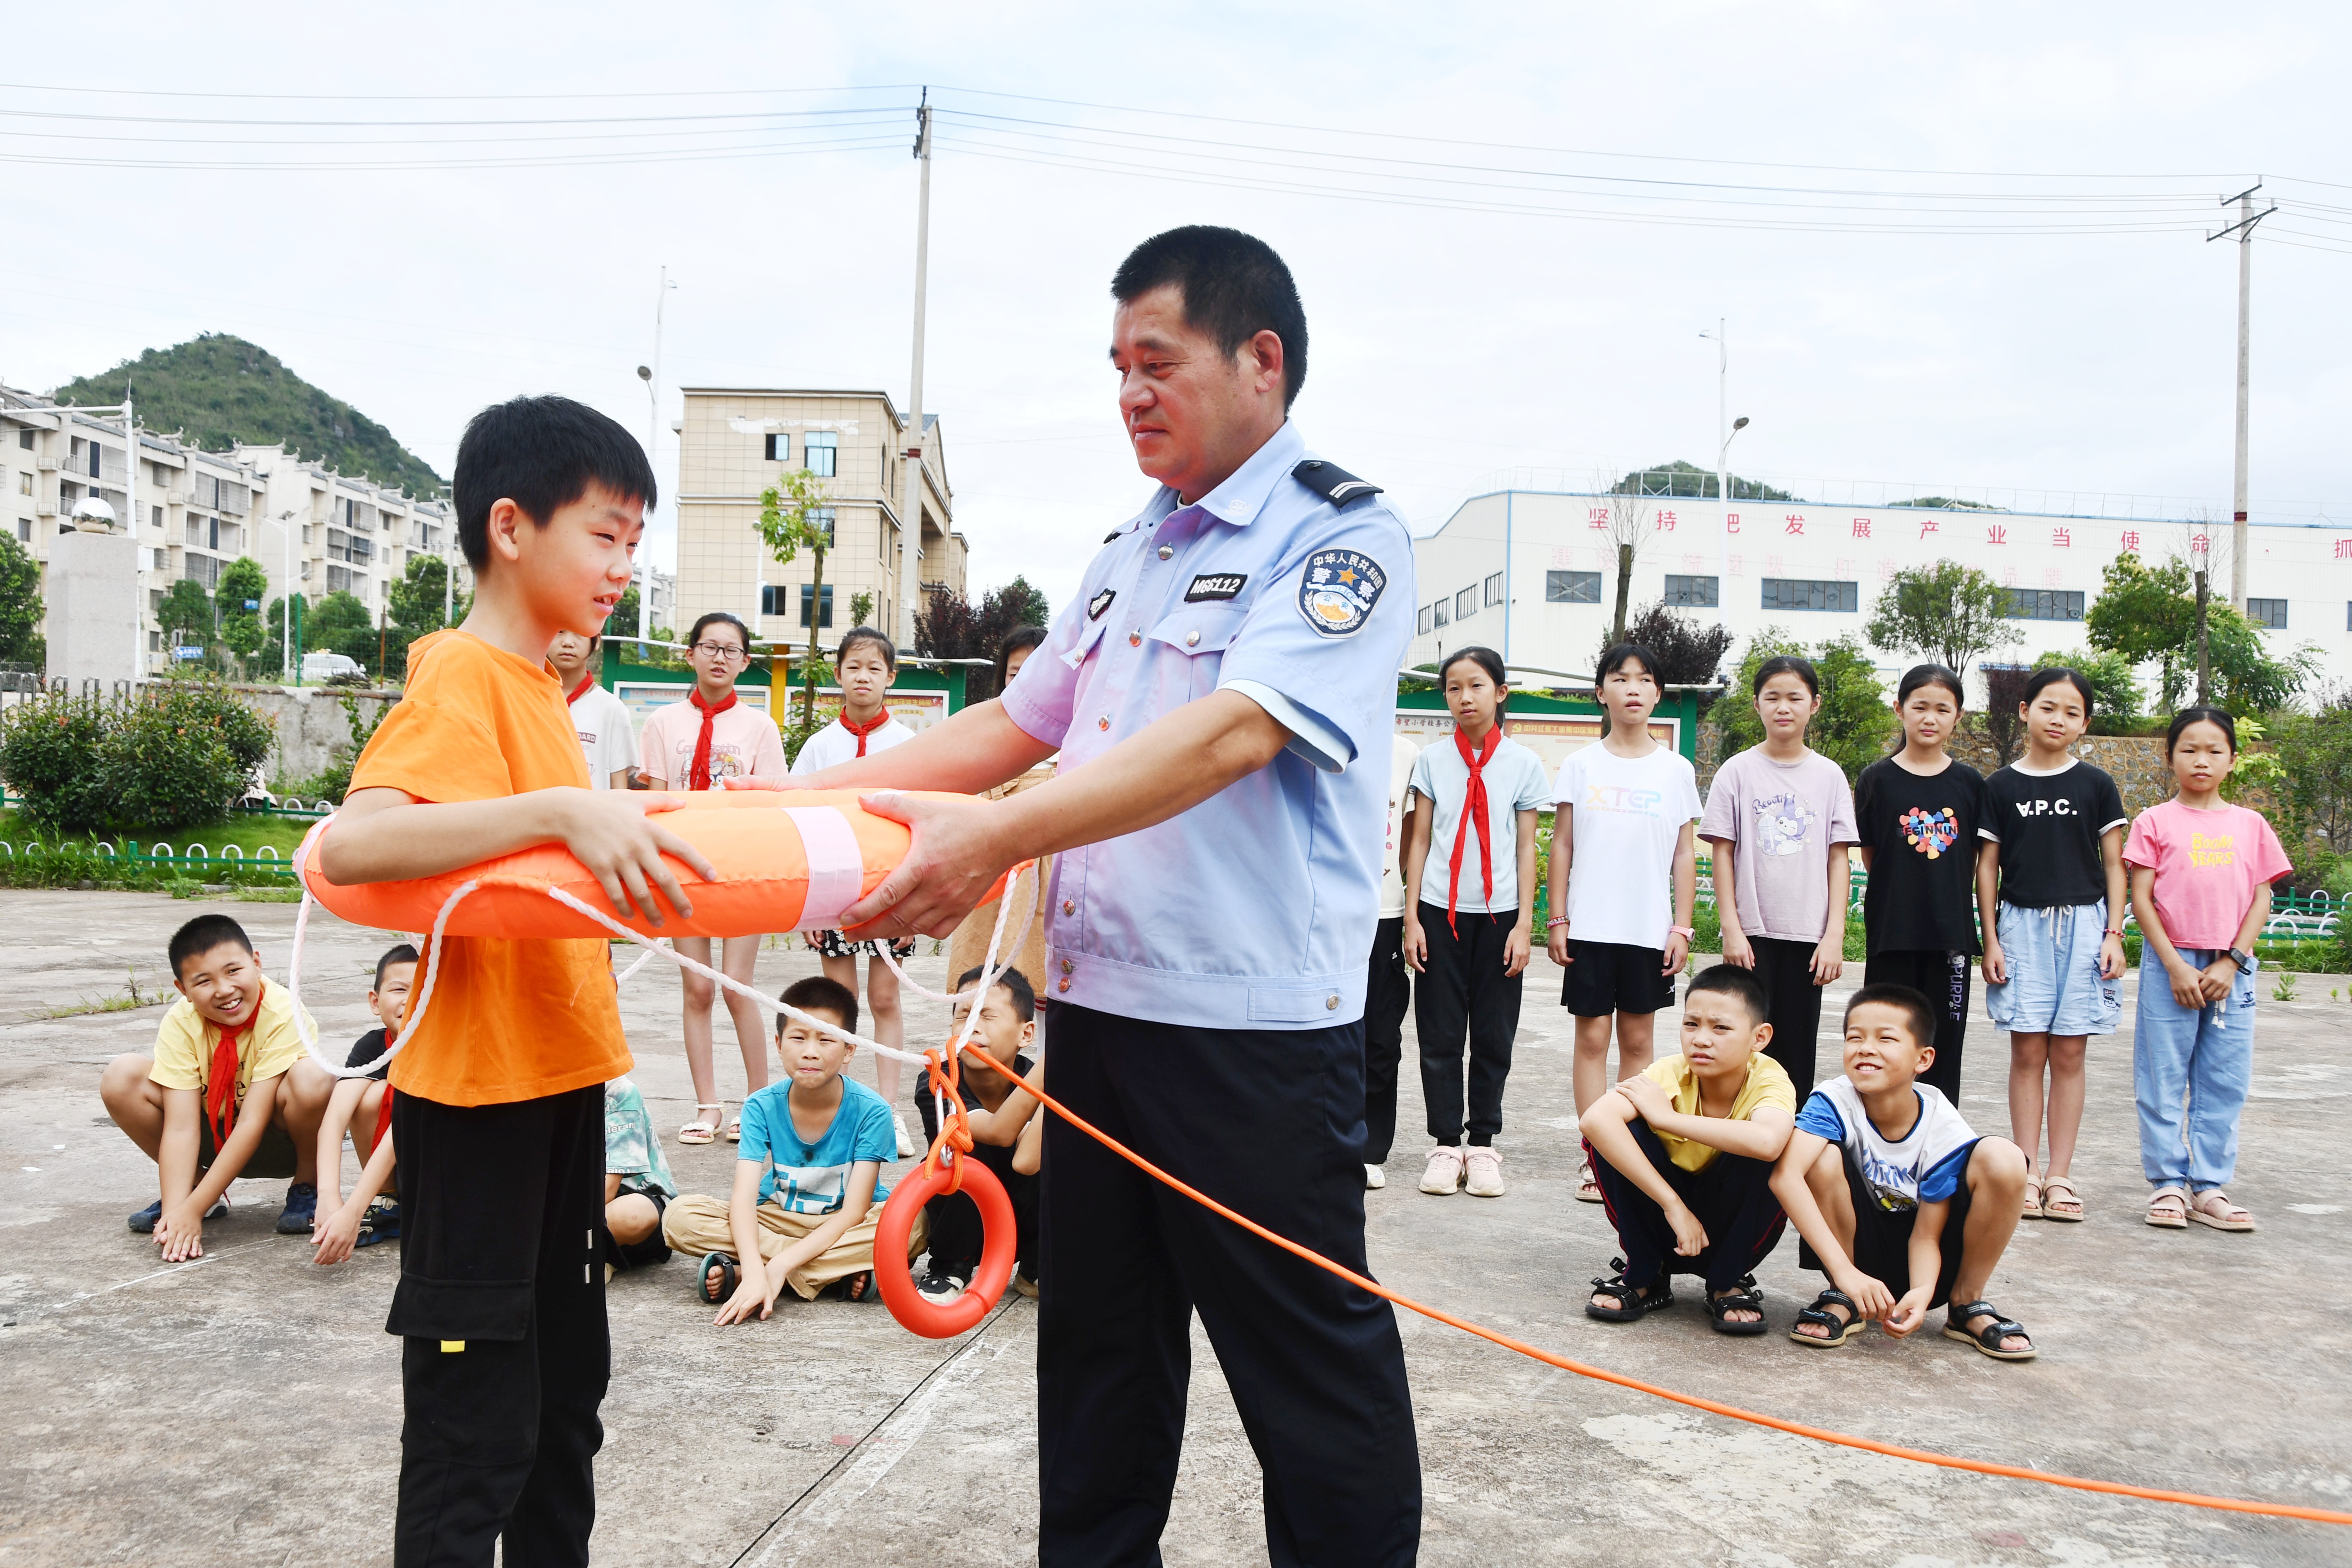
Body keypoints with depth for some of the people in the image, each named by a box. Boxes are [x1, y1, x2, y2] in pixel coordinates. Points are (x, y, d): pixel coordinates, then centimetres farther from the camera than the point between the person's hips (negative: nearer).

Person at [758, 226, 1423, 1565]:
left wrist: (997, 837, -31)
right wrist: (813, 799, 10)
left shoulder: (1342, 535, -9)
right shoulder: (1128, 554, 16)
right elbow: (1015, 725, 18)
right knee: (1095, 1345, 19)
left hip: (1257, 1017, -7)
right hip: (1097, 1001, 8)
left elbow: (1233, 736, -24)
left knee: (1312, 1369, 6)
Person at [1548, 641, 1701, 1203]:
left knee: (1639, 1039, 7)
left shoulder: (1677, 770, 4)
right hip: (1590, 926, -1)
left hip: (1649, 929, 1)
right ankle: (1594, 1156, 5)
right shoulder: (1581, 765, 3)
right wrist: (1557, 920, -1)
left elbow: (1685, 855, 5)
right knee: (1592, 1037, 0)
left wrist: (1681, 927, 0)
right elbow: (1562, 846, 4)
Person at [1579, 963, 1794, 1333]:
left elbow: (1767, 1142, -48)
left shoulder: (1770, 1081, -22)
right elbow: (1594, 1119, -40)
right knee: (1609, 1131, -25)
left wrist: (1667, 1118, -37)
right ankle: (1644, 1277, -4)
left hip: (1734, 1231, -1)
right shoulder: (1670, 1075, -20)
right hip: (1667, 1227, 1)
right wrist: (1674, 1205, -41)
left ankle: (1728, 1283, -5)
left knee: (1761, 1150, -31)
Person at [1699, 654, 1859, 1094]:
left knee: (1797, 1051, 5)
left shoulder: (1829, 775, 5)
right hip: (1752, 933, -1)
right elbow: (1722, 854, 0)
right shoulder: (1738, 772, 1)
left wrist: (1835, 935, -3)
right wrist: (1732, 930, -7)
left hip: (1808, 935, 2)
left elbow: (1838, 858, 4)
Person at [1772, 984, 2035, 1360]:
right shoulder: (1834, 1102, -22)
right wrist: (1845, 1272, -45)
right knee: (1823, 1157, -31)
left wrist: (1922, 1293, -37)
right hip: (1861, 1246, 0)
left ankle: (1966, 1304, -2)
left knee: (2002, 1159, -24)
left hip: (1920, 1259, 1)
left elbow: (1926, 1236, -15)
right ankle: (1842, 1300, -8)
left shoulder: (1945, 1132, -18)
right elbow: (1785, 1175, -39)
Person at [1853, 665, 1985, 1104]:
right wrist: (1903, 893, 1)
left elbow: (1977, 862, 8)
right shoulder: (1877, 780, 0)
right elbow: (1869, 856, 4)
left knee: (1944, 1040, 8)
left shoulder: (1970, 783, 5)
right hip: (1892, 934, -2)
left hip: (1952, 935, 2)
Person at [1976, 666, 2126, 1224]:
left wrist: (2114, 934, -1)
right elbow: (1987, 866, 5)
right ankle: (2028, 1172, 7)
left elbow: (2113, 865, 6)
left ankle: (2060, 1175, 8)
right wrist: (1991, 940, 0)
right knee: (2027, 1051, 0)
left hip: (2083, 923, 0)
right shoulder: (2002, 787, 3)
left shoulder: (2096, 786, 4)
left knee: (2068, 1053, 2)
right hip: (2022, 924, 0)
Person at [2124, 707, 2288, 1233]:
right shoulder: (2155, 822, 2)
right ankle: (2169, 1184, 11)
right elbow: (2141, 898, -3)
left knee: (2224, 1083, 5)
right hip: (2170, 963, -2)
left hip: (2231, 968, 2)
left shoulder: (2250, 824, 9)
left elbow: (2261, 900, 6)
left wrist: (2231, 963, -6)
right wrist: (2175, 966, -10)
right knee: (2163, 1079, 2)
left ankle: (2209, 1187, 14)